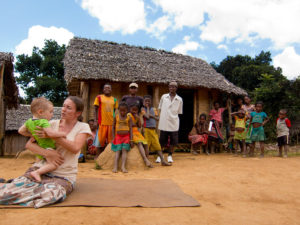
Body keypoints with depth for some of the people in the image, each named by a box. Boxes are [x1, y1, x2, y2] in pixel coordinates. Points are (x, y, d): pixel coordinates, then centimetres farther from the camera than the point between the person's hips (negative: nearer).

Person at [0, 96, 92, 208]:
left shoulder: (83, 127, 0)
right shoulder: (53, 124, 6)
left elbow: (75, 148, -16)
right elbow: (29, 144, 2)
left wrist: (51, 135, -16)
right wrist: (47, 153, -17)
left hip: (64, 176, -1)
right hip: (41, 169, 2)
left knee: (52, 193, -36)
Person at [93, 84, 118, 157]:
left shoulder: (114, 99, 12)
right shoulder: (99, 97, 4)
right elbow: (96, 109, 3)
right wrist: (95, 121, -5)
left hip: (111, 123, 3)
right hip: (102, 122, -3)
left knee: (111, 141, 5)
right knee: (100, 140, 1)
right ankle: (98, 156, 11)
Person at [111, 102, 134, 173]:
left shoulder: (129, 118, 1)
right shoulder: (116, 117, 4)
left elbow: (130, 129, 0)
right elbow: (113, 127, 10)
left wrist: (131, 140, -6)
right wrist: (113, 138, 4)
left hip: (126, 136, 0)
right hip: (118, 136, 1)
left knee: (124, 150, -15)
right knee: (118, 151, -11)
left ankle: (123, 166, -21)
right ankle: (115, 167, -20)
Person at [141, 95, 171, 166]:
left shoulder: (154, 109, 12)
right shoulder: (143, 109, -2)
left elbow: (157, 118, 1)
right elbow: (147, 116, -18)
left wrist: (151, 116, -13)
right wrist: (147, 107, -11)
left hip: (153, 130, 4)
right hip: (146, 129, -4)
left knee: (157, 146, 0)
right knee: (146, 146, -1)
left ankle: (163, 160, -2)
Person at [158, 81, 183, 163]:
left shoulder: (179, 99, 2)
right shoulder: (164, 97, 4)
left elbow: (179, 112, 8)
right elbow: (160, 108, 11)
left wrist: (174, 118, 1)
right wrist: (161, 118, 4)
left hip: (174, 124, 0)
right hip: (164, 123, 0)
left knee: (173, 141, 4)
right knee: (162, 141, 6)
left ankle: (170, 155, 22)